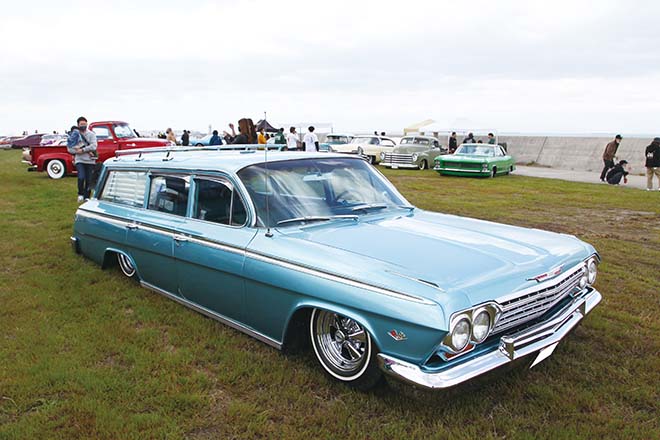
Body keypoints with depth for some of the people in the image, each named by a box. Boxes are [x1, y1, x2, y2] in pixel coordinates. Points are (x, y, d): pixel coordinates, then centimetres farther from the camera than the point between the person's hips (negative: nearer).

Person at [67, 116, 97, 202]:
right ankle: (80, 194, 3)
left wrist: (82, 150, -17)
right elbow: (69, 149, 0)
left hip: (90, 161, 1)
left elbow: (93, 146, -9)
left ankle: (86, 197, 16)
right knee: (81, 178, -18)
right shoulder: (74, 135, 6)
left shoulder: (91, 134, 4)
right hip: (79, 160, -1)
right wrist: (87, 151, -11)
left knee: (89, 180, 4)